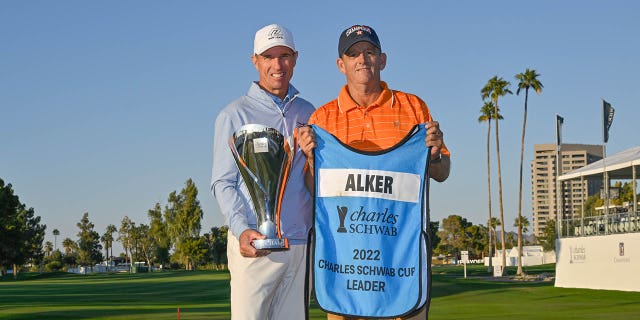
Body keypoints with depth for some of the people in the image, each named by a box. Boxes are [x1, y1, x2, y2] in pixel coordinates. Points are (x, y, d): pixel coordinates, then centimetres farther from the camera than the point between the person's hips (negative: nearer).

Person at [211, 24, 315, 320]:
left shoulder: (309, 114, 16)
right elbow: (222, 183, -2)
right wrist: (241, 229, -16)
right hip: (255, 243, -4)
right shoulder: (234, 115, 3)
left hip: (301, 243, 4)